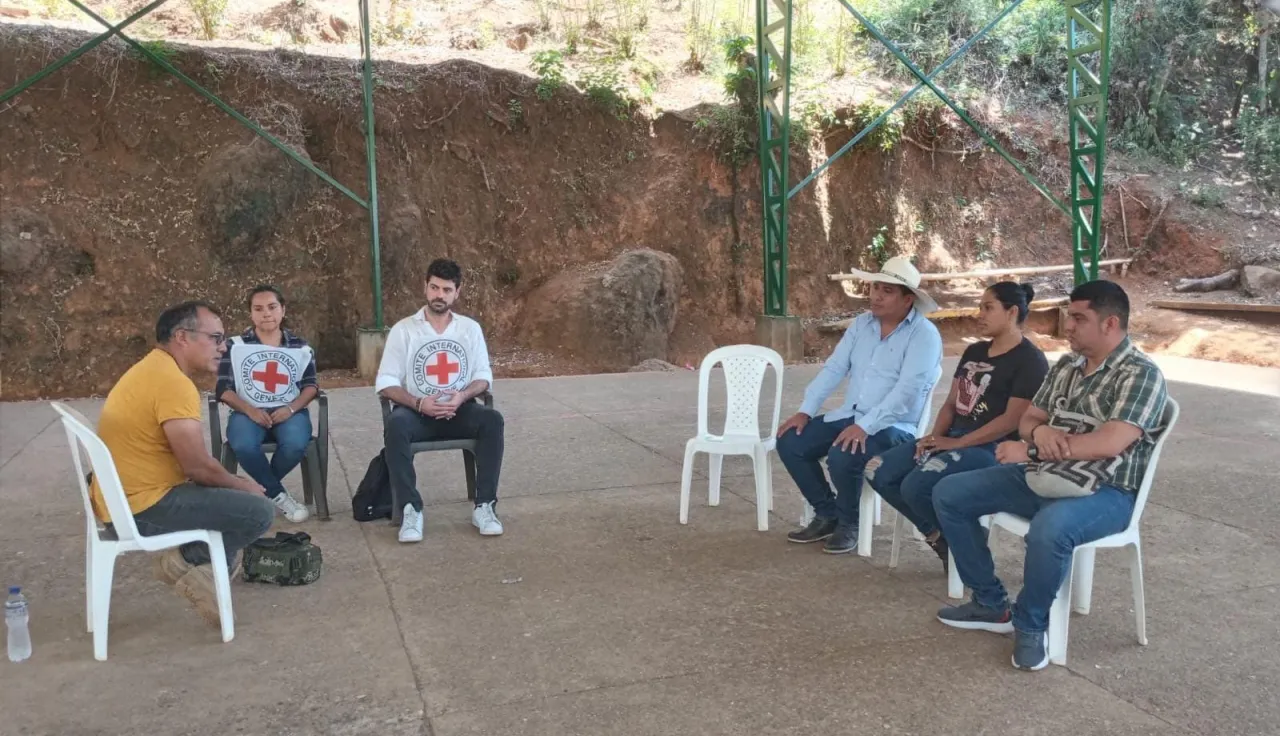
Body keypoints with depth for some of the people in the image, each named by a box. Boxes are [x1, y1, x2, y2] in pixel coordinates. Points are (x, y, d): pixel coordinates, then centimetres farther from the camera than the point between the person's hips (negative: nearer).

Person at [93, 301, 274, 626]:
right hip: (141, 507, -10)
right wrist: (244, 486, -3)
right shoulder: (173, 382, -20)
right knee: (259, 511, -12)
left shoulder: (151, 369, 13)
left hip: (120, 500, 11)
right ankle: (191, 562, 0)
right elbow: (198, 467, -21)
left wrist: (234, 484, 13)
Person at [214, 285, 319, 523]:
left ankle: (262, 489, -4)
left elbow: (311, 385, 9)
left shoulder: (300, 347, 11)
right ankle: (277, 495, -11)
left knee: (295, 445, -34)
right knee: (244, 446, -36)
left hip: (289, 412, 1)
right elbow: (223, 389, 3)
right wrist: (250, 410, -14)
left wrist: (291, 408, -11)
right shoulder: (235, 346, 7)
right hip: (248, 412, -1)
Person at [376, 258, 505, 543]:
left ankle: (484, 505, -23)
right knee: (395, 425, -36)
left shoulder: (470, 328, 8)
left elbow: (484, 376, 7)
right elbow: (386, 383, -3)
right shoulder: (403, 329, 1)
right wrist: (418, 403, -20)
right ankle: (411, 509, -27)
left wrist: (462, 396, -15)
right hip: (417, 412, -2)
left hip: (459, 411, 2)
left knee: (492, 419, -29)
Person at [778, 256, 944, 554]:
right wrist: (806, 410, -4)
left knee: (842, 456, -33)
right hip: (848, 416, 7)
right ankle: (827, 514, 9)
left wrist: (865, 426, -30)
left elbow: (907, 390, -22)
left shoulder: (924, 334, -12)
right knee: (789, 442, -9)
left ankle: (848, 524, -3)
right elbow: (833, 369, 7)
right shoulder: (861, 323, 9)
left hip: (894, 425, -7)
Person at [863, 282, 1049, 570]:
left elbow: (1012, 420, -16)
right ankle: (938, 536, 3)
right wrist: (936, 435, -5)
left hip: (991, 449, -8)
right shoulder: (974, 352, 17)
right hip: (951, 438, 9)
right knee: (878, 472, -8)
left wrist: (956, 444, -18)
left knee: (916, 485, -31)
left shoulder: (1030, 360, -7)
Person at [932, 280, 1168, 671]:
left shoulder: (1140, 374, -12)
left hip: (1104, 492, -8)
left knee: (1049, 529, -40)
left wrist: (1032, 450, -20)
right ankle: (991, 604, 9)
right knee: (949, 493, 1)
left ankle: (1030, 624, -11)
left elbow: (1110, 443, -24)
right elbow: (1027, 419, 15)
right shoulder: (1065, 366, 11)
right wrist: (1038, 431, -12)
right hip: (1043, 477, 8)